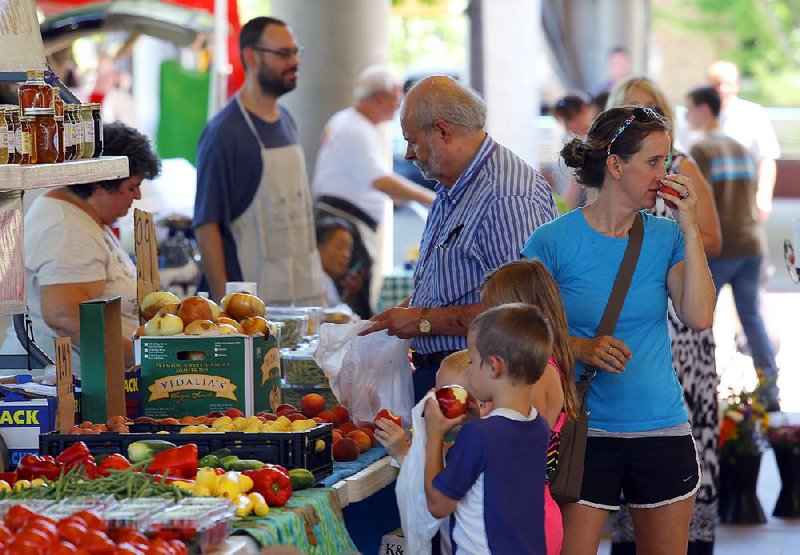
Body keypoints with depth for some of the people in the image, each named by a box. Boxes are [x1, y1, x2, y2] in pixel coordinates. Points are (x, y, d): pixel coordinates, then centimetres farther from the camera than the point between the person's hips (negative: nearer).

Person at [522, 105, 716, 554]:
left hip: (663, 432, 3)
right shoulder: (554, 241, -6)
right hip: (584, 431, -3)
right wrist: (582, 348, -19)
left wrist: (690, 229, -10)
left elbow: (700, 317, -9)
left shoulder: (666, 237, 3)